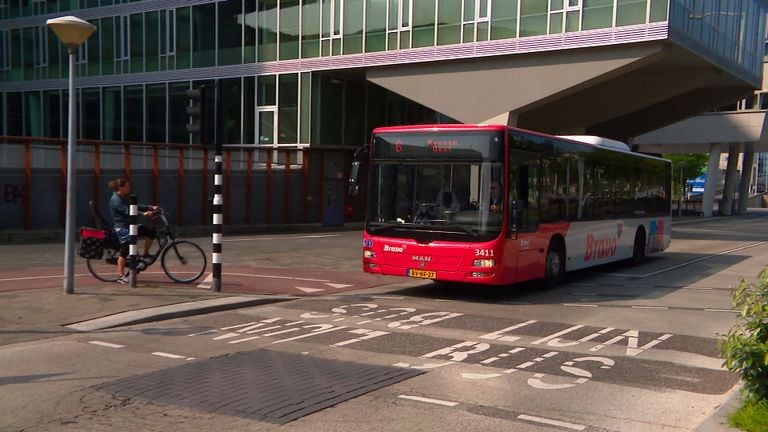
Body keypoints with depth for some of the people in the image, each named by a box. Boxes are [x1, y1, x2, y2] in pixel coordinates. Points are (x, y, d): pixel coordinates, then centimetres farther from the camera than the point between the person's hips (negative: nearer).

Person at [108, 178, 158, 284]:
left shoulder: (124, 198, 14)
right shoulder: (115, 199, -16)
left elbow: (136, 207, 10)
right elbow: (128, 211, -26)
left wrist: (151, 208, -1)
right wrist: (144, 214, -34)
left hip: (130, 224, 9)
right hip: (122, 227, -9)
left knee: (151, 231, -1)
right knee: (125, 251, -9)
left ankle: (145, 254, 13)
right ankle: (121, 276, -1)